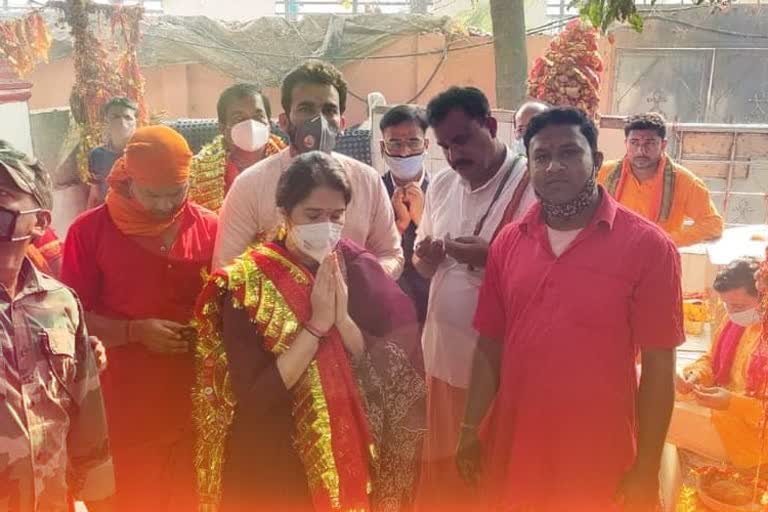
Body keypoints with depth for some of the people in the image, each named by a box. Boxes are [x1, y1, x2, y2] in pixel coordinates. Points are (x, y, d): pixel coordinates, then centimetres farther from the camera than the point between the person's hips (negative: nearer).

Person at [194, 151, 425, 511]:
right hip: (271, 462, -3)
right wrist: (316, 325, -25)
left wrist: (343, 319, -21)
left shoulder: (360, 269, -6)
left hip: (349, 453, 3)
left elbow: (389, 376, -7)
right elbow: (251, 396, -20)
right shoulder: (247, 281, -15)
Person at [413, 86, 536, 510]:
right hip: (443, 355, 6)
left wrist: (492, 257, -26)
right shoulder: (441, 185, 7)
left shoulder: (535, 186, -14)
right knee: (441, 468, 20)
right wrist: (426, 259, -7)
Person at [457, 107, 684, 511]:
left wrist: (646, 469, -8)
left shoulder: (647, 246, -11)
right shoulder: (508, 243, 0)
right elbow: (490, 346, 5)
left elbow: (659, 365, -9)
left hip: (600, 458, -3)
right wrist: (471, 430, 4)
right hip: (512, 448, 3)